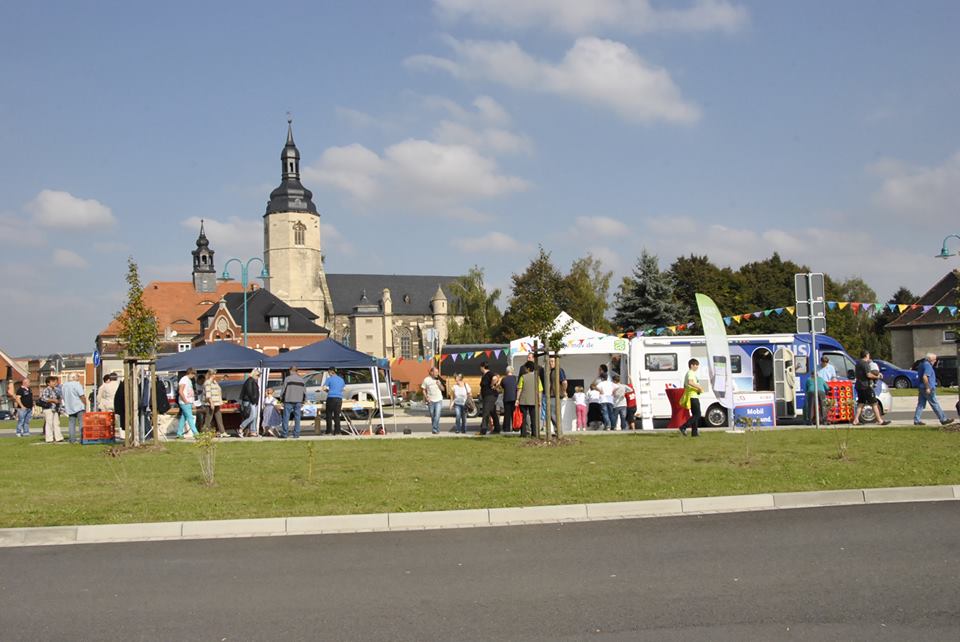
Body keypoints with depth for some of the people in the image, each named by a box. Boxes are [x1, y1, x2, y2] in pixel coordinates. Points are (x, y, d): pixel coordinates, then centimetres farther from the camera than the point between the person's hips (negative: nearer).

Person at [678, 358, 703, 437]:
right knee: (697, 414, -11)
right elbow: (690, 382, -31)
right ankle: (683, 427, -14)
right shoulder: (691, 373, -12)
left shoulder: (688, 373, 20)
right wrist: (699, 387, -23)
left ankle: (694, 432, 10)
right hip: (693, 396, -11)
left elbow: (685, 385, 27)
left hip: (693, 396, 11)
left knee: (695, 415, 11)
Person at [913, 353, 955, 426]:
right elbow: (925, 377, -26)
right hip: (928, 389, -10)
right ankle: (943, 420, 4)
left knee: (921, 405, 7)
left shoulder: (922, 364, 17)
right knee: (935, 404, -2)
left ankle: (916, 420, 3)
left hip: (921, 388, 10)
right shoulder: (928, 366, -15)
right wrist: (927, 388, -24)